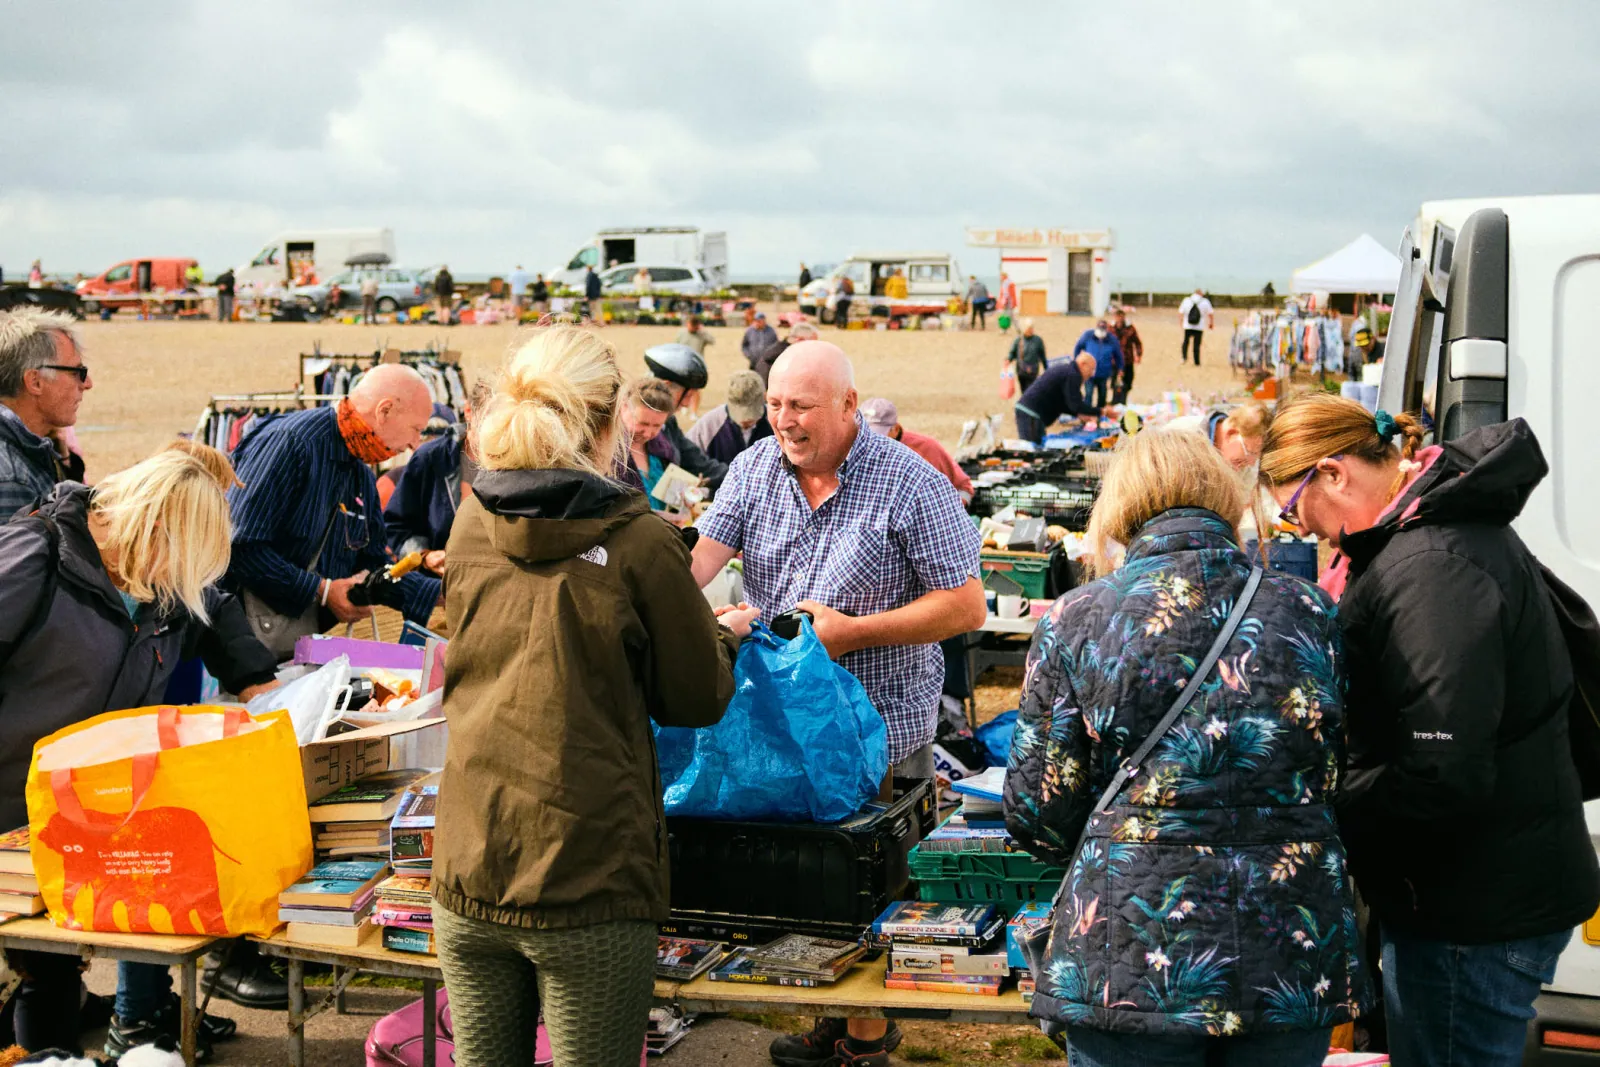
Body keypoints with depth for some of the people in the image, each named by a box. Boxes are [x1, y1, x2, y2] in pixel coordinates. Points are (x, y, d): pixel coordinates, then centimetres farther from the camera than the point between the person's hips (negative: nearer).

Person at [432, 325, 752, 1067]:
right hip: (589, 888, -4)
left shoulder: (471, 528, 3)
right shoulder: (638, 542, -10)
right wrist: (723, 635, 21)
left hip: (468, 875, 5)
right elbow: (698, 700, 0)